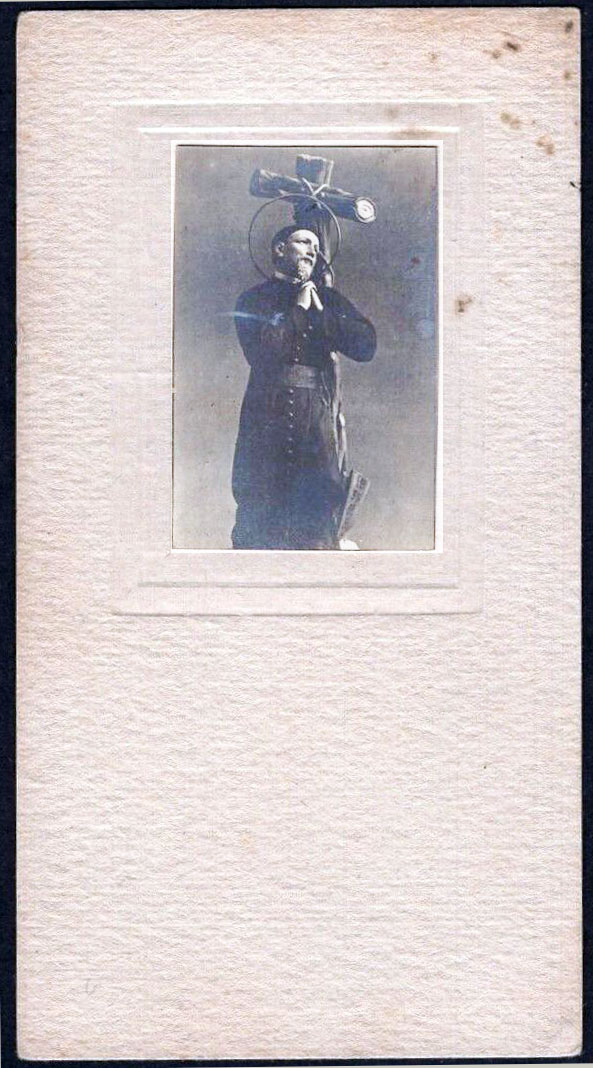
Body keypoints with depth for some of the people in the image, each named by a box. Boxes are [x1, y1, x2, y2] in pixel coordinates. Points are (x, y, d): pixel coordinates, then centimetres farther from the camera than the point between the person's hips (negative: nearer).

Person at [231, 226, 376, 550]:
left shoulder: (330, 299, 18)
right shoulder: (254, 300, 9)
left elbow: (366, 345, 4)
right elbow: (261, 352, -9)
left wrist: (321, 314, -2)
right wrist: (299, 311, -3)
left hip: (321, 428, 2)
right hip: (267, 427, -2)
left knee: (320, 531, -1)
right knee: (258, 531, -2)